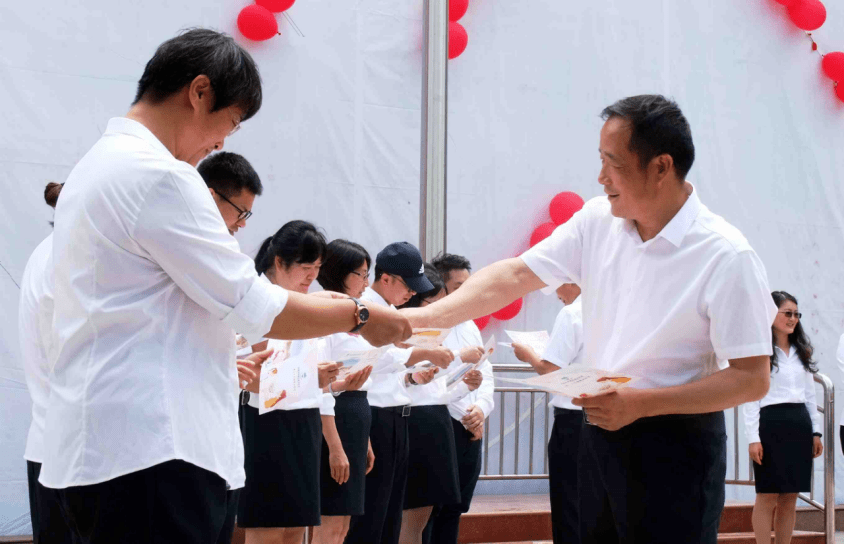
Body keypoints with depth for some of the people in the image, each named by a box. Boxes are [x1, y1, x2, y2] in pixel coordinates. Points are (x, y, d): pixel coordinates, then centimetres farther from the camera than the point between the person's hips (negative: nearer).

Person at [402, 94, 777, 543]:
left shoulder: (726, 257, -17)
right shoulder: (597, 222, 0)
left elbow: (752, 379, -17)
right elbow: (514, 276, 1)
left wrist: (640, 403, -22)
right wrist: (426, 317, -10)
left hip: (673, 443, -5)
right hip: (599, 431, 6)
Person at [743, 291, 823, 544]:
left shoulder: (802, 353, 17)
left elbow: (810, 394, 18)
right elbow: (750, 398, -8)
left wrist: (816, 431, 12)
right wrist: (753, 437, -15)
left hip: (800, 426, 6)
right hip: (771, 423, -6)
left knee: (790, 498, 6)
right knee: (768, 495, -4)